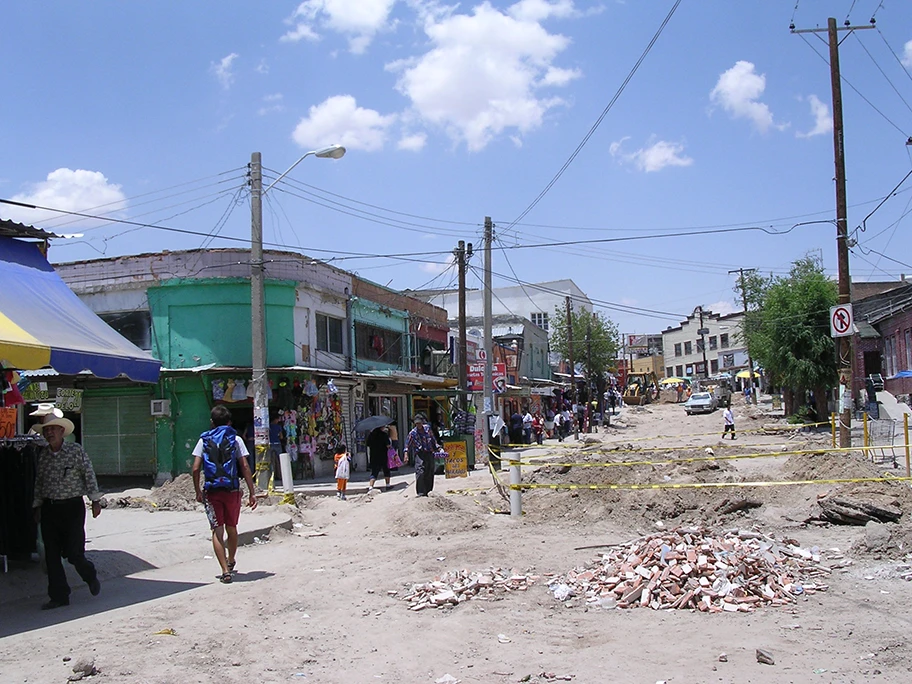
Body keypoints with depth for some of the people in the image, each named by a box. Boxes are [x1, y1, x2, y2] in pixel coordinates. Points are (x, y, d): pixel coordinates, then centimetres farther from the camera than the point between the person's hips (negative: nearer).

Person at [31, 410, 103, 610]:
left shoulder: (76, 451, -5)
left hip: (72, 506, -4)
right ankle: (59, 596, 14)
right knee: (52, 556, 4)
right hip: (49, 509, 4)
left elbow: (89, 476, -4)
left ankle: (90, 576, 24)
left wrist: (95, 500, -6)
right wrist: (37, 506, 14)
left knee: (73, 552, -7)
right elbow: (38, 482, 15)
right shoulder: (42, 454, 7)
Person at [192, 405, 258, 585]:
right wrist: (252, 493, -1)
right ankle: (231, 562, 40)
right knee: (231, 527, 19)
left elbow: (195, 469, -2)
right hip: (232, 489, 1)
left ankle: (225, 571, -9)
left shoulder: (204, 440, 4)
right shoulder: (236, 440, 3)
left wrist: (198, 491, 10)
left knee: (217, 530, 1)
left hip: (211, 490, -1)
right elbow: (245, 467, -3)